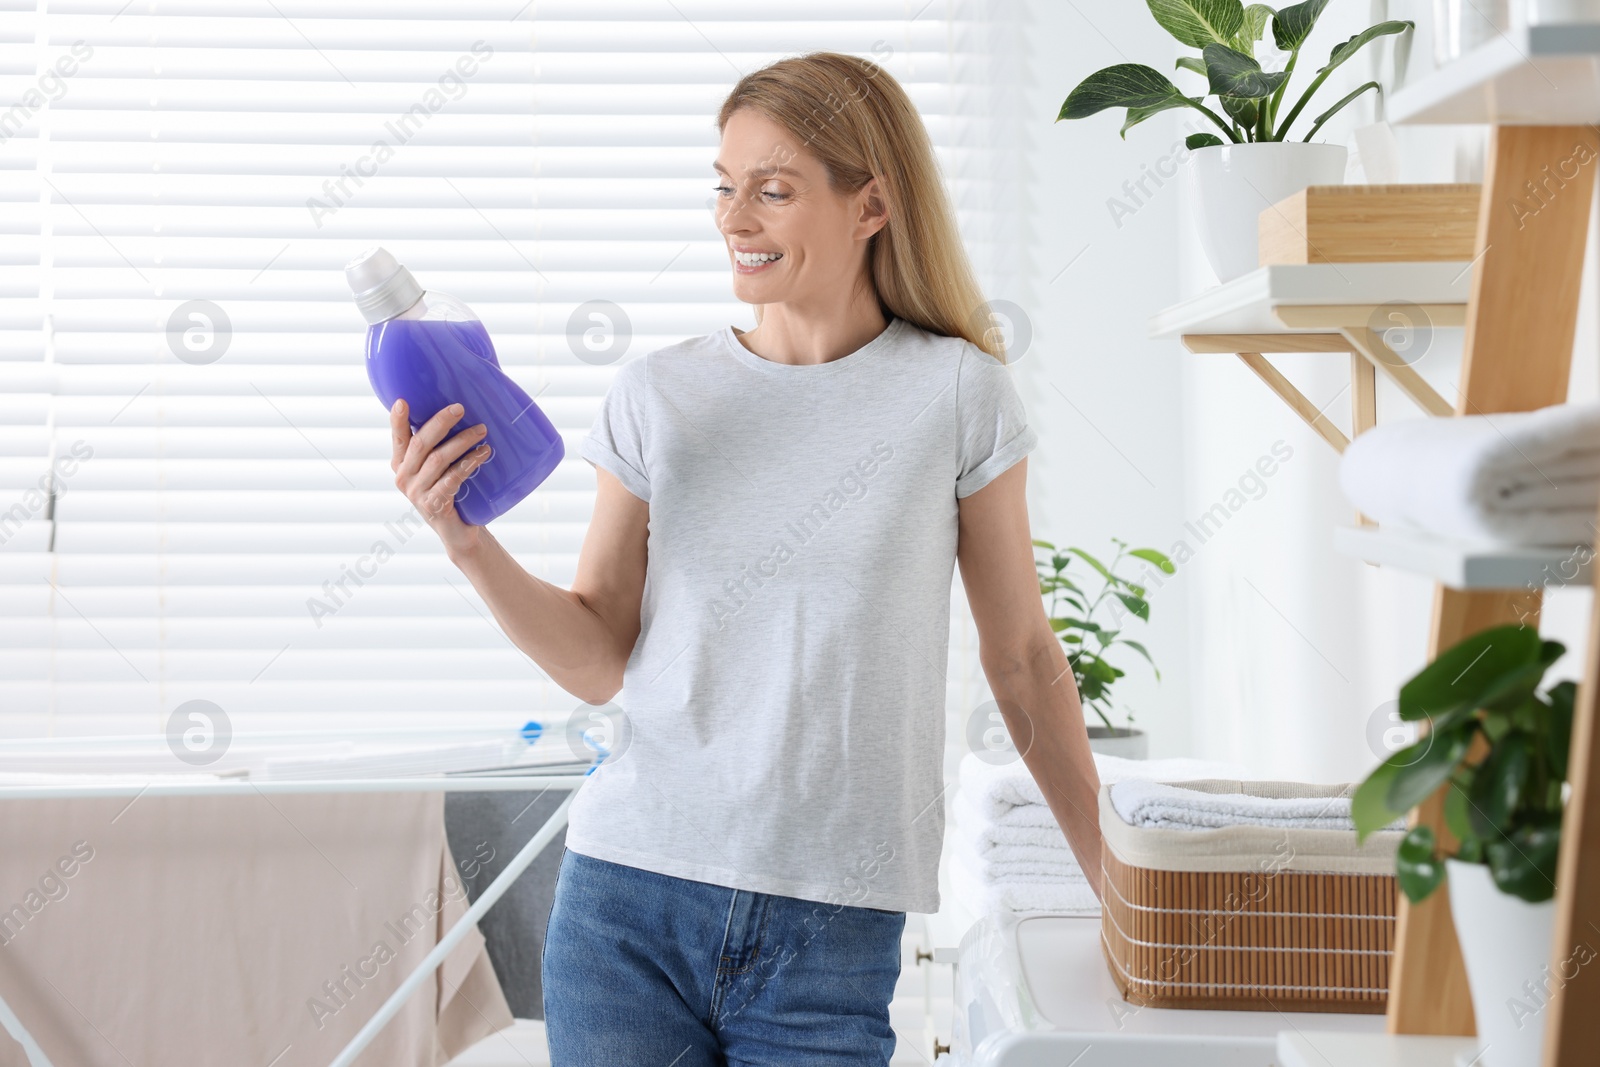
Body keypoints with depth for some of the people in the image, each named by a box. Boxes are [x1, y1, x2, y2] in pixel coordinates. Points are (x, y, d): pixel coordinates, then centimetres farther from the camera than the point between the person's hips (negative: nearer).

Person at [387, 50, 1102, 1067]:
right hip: (628, 903, 2)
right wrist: (468, 542, -9)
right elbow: (599, 661, 5)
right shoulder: (658, 393, 4)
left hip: (833, 936, -1)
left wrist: (1116, 876, 10)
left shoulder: (957, 394, -1)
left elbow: (1024, 656, 7)